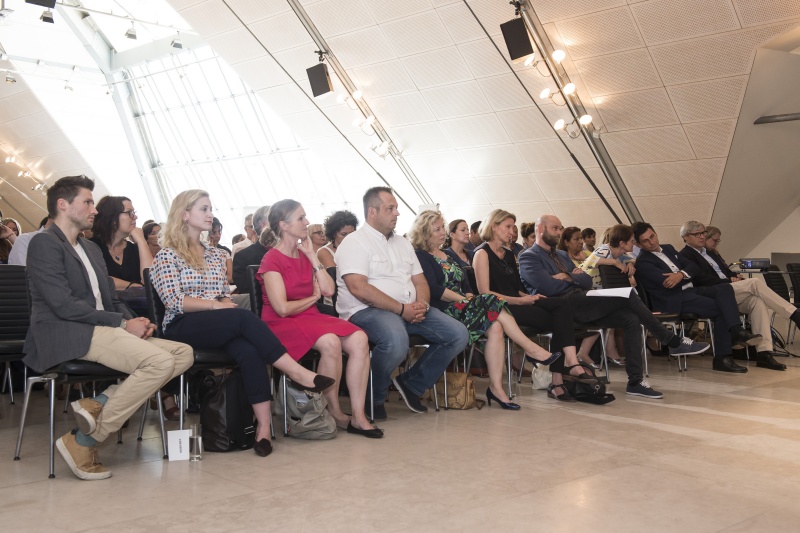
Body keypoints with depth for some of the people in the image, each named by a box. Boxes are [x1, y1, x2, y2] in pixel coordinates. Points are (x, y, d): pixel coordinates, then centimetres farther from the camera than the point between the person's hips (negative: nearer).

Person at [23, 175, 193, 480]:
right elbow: (64, 305, -15)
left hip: (102, 330, 9)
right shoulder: (44, 243, -3)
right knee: (160, 361, -27)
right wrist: (123, 323, -15)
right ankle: (82, 443, -17)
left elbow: (112, 300, 23)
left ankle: (99, 404, -13)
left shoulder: (91, 249, 25)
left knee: (184, 353, -6)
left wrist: (135, 322, 0)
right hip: (65, 335, -9)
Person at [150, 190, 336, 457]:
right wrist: (215, 305, -14)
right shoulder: (167, 256, 6)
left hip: (220, 327, 5)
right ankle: (296, 372, -33)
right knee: (244, 317, -33)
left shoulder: (216, 254, 25)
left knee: (249, 350, -31)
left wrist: (227, 304, -3)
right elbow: (174, 301, -7)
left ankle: (264, 425, -39)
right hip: (183, 328, -5)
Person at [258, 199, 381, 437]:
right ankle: (334, 413, -15)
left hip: (311, 317, 7)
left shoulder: (305, 255, 12)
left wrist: (312, 255, 0)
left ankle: (358, 416, -18)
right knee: (330, 342, -34)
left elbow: (329, 290, 2)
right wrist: (313, 297, 0)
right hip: (282, 324, -7)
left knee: (359, 339, -19)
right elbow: (282, 308, -16)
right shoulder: (272, 260, -8)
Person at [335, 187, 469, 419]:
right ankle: (373, 398, -10)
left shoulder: (402, 243, 21)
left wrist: (421, 304, -7)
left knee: (458, 334, -7)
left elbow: (420, 280, 18)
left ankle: (411, 383, 7)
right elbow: (358, 288, -18)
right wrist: (402, 309, -18)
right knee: (396, 341, -39)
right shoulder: (355, 243, -5)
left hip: (410, 309, 8)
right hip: (368, 311, -8)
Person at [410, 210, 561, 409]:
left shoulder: (448, 256, 26)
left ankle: (496, 386, -25)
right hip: (442, 311, -8)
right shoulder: (420, 256, -1)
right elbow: (434, 290, -13)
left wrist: (470, 297, 0)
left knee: (495, 327, -21)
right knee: (492, 302, -24)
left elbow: (465, 285, 22)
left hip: (460, 307, 8)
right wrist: (463, 299, -14)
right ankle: (532, 349, -18)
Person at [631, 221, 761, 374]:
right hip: (674, 300, -7)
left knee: (725, 288, -20)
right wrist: (684, 275, -2)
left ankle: (736, 331, -32)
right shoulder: (642, 262, -5)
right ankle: (722, 357, -22)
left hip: (690, 290, 7)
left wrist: (681, 274, -11)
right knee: (721, 308, -22)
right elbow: (666, 282, -17)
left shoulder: (668, 249, 20)